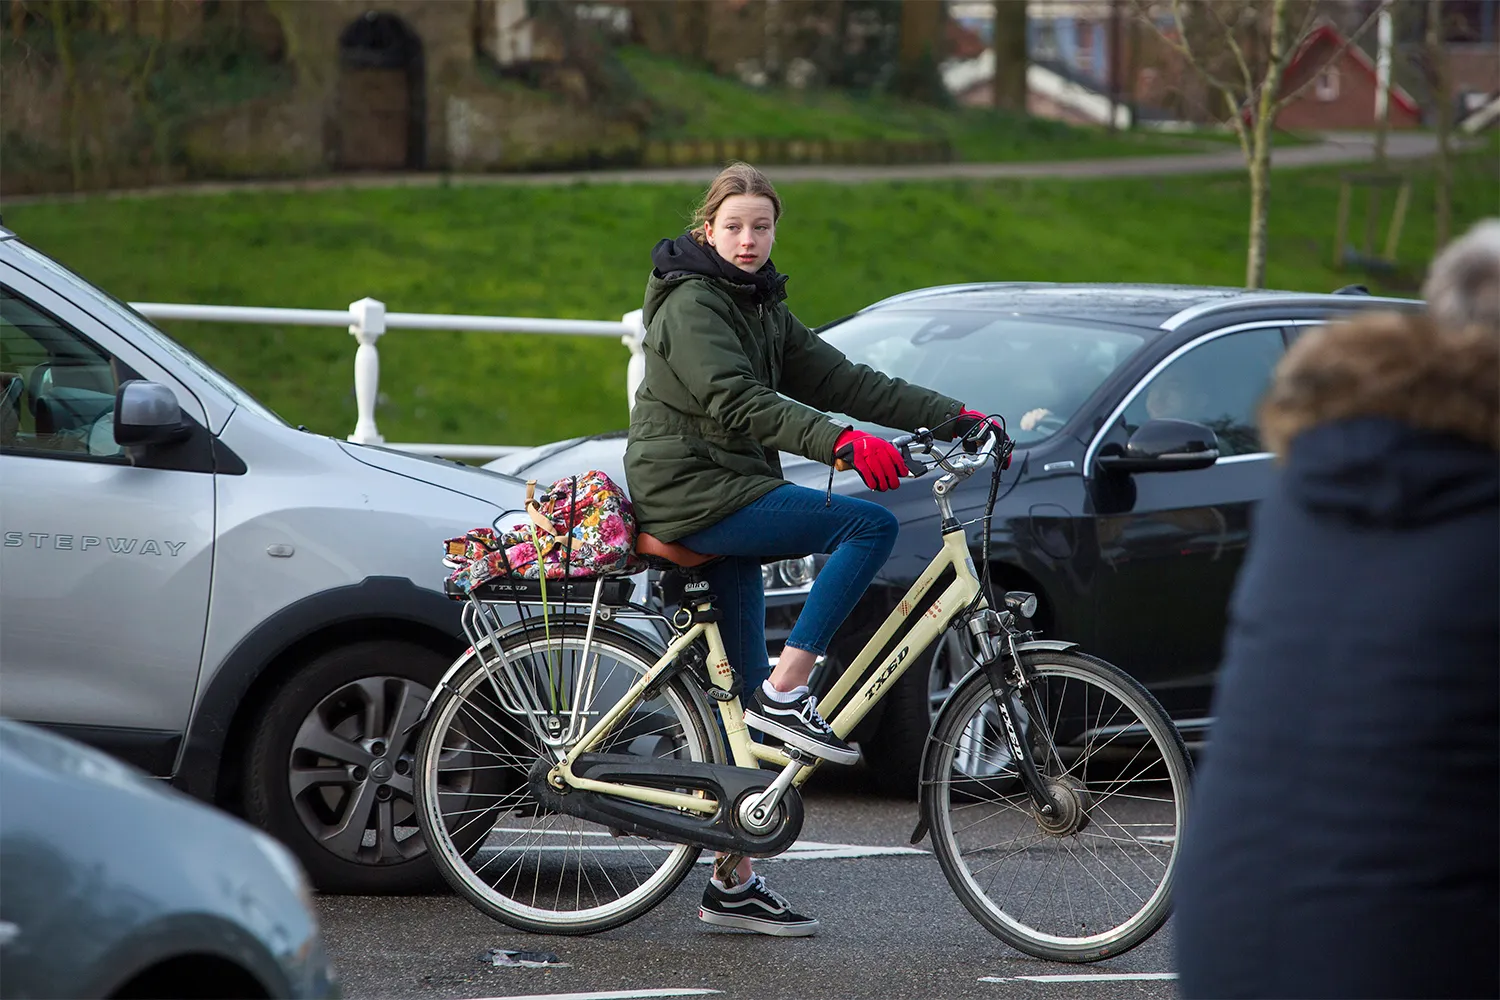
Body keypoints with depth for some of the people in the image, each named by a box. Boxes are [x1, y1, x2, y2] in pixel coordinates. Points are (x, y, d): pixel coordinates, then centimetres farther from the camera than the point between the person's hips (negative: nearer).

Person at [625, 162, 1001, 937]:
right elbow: (738, 402, -25)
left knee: (746, 703, 7)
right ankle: (785, 694, -19)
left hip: (727, 498, 9)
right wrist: (842, 444, -38)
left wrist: (955, 419, 4)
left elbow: (840, 379, 13)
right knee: (871, 525, -20)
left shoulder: (759, 307, 18)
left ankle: (734, 886, 9)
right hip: (692, 490, -9)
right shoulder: (692, 303, -11)